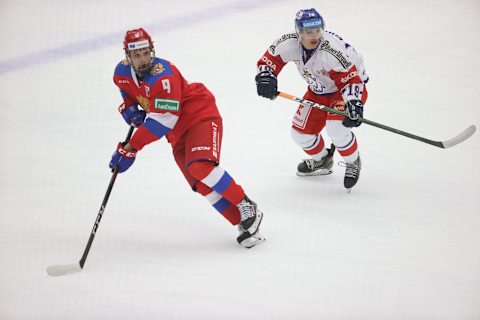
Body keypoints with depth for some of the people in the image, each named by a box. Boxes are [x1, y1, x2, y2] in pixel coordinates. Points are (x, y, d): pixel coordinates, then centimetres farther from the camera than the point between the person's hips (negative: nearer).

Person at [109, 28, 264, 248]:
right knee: (202, 186, -8)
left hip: (201, 116, -7)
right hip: (178, 133, 7)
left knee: (200, 167, -30)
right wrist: (130, 110, -2)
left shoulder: (163, 75, -27)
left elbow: (163, 121, -30)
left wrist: (131, 148, -29)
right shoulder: (122, 73, -4)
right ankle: (244, 223, -5)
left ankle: (247, 207, -18)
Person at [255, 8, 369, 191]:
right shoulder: (289, 44, -21)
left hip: (345, 88, -6)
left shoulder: (333, 51, -37)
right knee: (300, 132, 4)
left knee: (335, 127, -30)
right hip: (318, 90, 7)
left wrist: (353, 103, -47)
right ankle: (322, 161, 37)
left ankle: (353, 163, -1)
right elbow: (268, 60, -9)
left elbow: (351, 80, -32)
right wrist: (266, 78, -29)